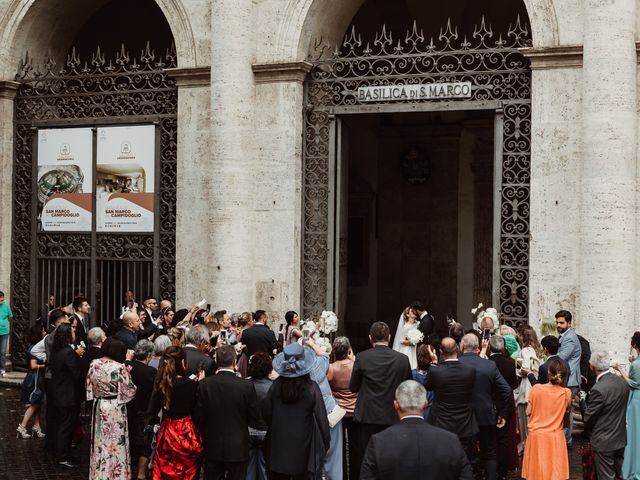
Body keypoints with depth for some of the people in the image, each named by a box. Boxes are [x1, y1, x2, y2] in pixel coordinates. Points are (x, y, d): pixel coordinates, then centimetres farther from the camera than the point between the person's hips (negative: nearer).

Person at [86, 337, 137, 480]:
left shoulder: (94, 364, -3)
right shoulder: (120, 368, -19)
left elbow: (90, 386, 9)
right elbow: (129, 392, -12)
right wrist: (127, 375, 3)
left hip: (98, 408, 5)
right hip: (115, 410, -5)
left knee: (100, 443, 16)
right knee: (115, 444, 4)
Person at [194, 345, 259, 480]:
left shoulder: (205, 384, -11)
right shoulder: (247, 385, -14)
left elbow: (198, 417, -5)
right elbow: (254, 420, -7)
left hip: (212, 448, 1)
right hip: (238, 448, -1)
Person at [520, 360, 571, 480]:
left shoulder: (536, 388, -11)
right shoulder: (566, 393, -11)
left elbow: (528, 412, -3)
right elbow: (566, 411, 7)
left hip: (536, 436, 0)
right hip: (555, 438, 0)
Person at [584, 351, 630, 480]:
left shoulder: (598, 389, -27)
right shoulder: (623, 382, -4)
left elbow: (589, 417, -16)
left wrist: (588, 430, 5)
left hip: (604, 442, -7)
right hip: (621, 438, 7)